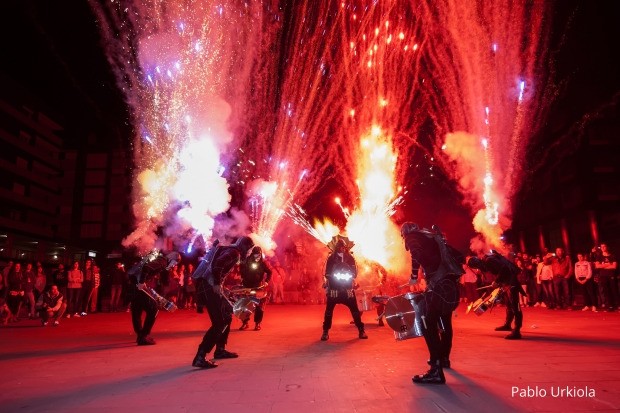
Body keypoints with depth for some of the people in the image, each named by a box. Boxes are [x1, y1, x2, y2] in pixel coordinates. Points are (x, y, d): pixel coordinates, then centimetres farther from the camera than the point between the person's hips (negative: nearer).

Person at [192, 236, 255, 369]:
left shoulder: (231, 251, 21)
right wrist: (217, 283, -19)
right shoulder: (234, 253, -9)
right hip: (209, 287, -10)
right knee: (219, 323, -10)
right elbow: (217, 264, -26)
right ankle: (200, 357, -11)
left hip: (210, 286, 10)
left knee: (227, 314, 20)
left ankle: (220, 350, 26)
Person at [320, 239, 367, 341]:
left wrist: (348, 276, -12)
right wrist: (335, 276, -12)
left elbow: (354, 273, 4)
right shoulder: (331, 258, 1)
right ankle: (325, 332, 9)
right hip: (334, 288, -1)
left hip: (348, 288, 1)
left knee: (354, 309, 1)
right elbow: (327, 274, 2)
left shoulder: (350, 258, 5)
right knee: (329, 309, -2)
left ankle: (361, 330, 12)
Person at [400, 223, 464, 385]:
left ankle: (436, 371, -13)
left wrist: (414, 277, -10)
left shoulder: (412, 237, 4)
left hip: (438, 284, -9)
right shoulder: (433, 236, 26)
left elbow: (417, 254, -19)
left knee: (428, 324, -9)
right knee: (445, 321, 23)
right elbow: (458, 256, 22)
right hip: (451, 282, 9)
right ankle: (444, 358, 39)